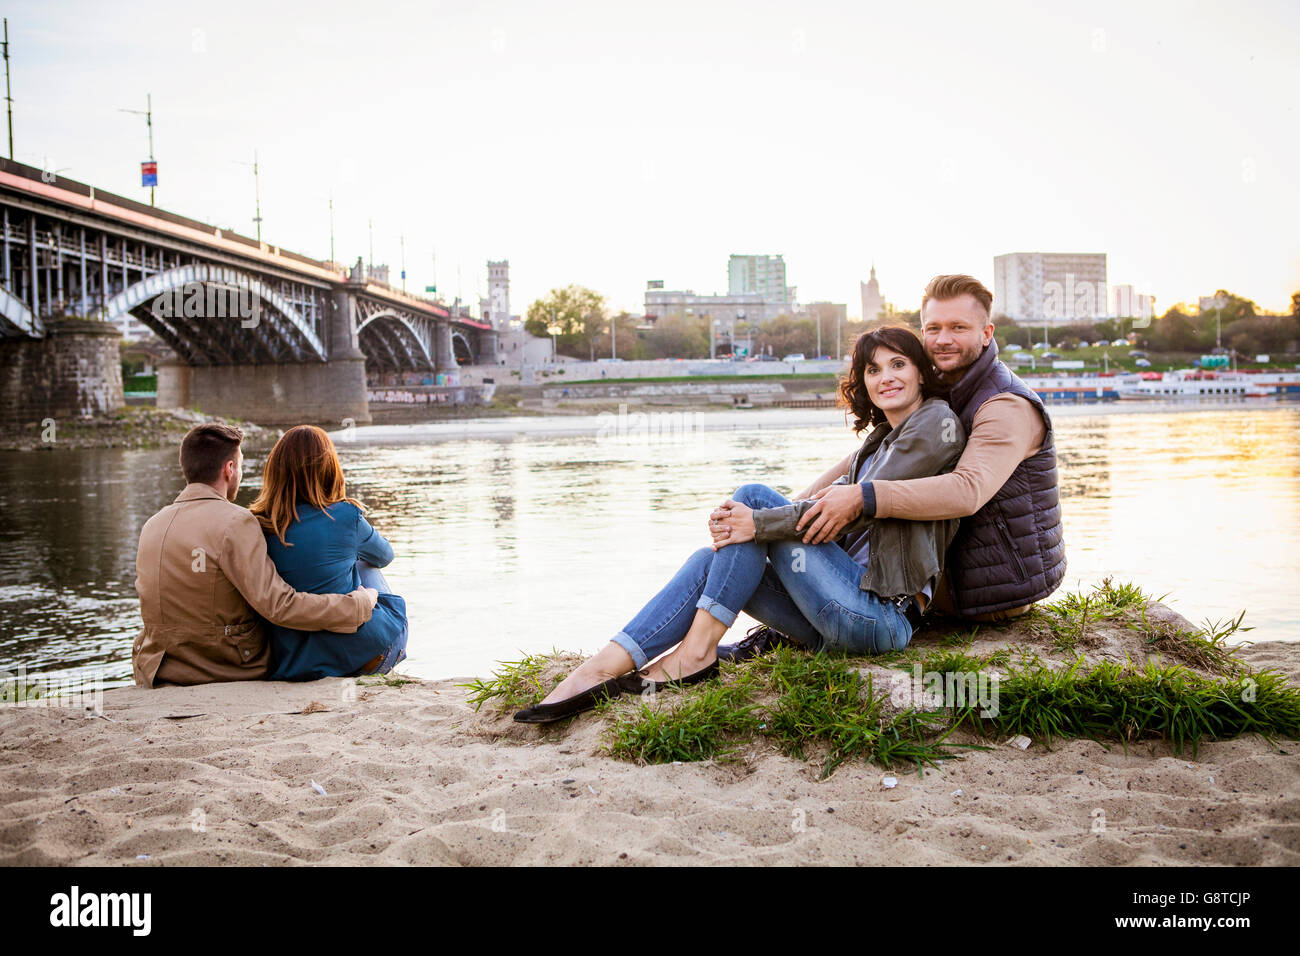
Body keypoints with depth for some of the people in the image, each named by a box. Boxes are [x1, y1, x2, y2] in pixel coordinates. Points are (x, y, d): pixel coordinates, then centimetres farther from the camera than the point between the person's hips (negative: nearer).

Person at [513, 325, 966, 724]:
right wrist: (743, 527, -7)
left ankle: (698, 650, -14)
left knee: (754, 496, -13)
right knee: (711, 561, -7)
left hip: (883, 614, -8)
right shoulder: (880, 437, 24)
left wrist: (758, 522, -17)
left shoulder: (937, 421, -3)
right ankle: (601, 668, -18)